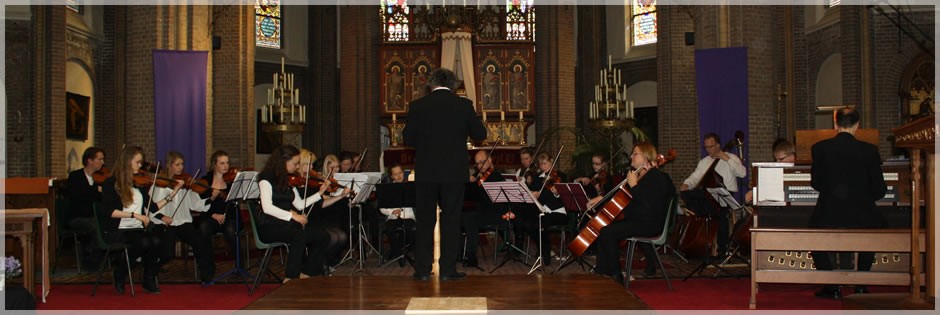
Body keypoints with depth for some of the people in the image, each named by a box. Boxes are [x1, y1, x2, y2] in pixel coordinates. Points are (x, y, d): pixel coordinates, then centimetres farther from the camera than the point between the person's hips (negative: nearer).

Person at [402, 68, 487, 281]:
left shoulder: (418, 106, -3)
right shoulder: (464, 105, -4)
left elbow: (408, 139, 1)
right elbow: (480, 135, 2)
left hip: (426, 173, 1)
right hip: (454, 173, 0)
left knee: (424, 221, 9)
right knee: (451, 220, 7)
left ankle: (423, 269, 11)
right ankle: (448, 269, 8)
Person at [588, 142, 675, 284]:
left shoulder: (656, 177, -13)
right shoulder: (637, 175, 17)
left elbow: (648, 204, -25)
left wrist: (634, 186, -21)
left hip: (649, 224, -10)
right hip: (634, 220, 10)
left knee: (607, 232, -23)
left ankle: (616, 276, -14)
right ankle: (601, 271, 6)